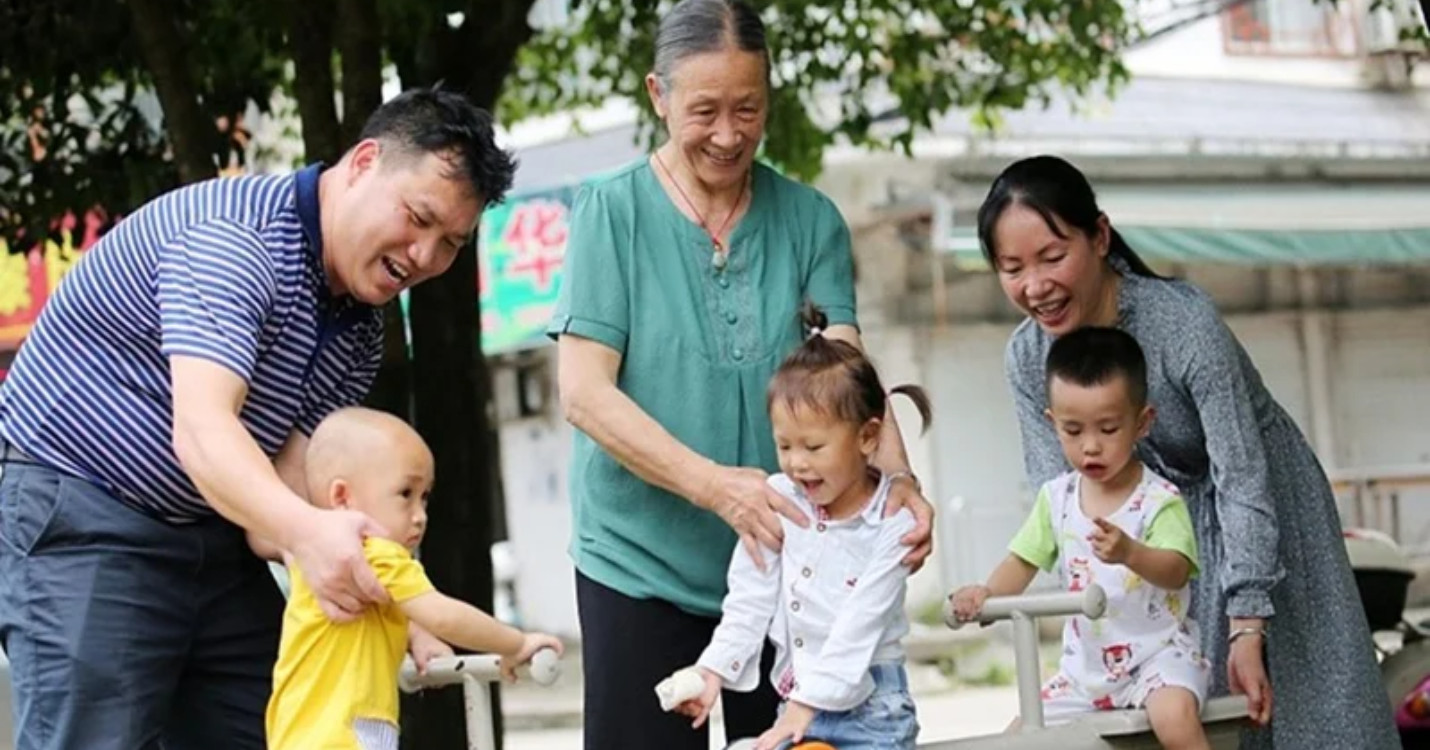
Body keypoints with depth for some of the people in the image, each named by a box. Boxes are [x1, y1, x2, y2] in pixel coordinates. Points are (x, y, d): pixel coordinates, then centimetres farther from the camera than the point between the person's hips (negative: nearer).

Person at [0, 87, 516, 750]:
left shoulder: (361, 329, 5)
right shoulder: (233, 233, -21)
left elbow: (290, 477, -3)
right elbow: (200, 429, -33)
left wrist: (386, 606, -19)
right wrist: (307, 531, -51)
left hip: (212, 540, 8)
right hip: (84, 521, -8)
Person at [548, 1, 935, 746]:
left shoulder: (809, 220, 3)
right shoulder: (611, 211, -5)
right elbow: (584, 392, -12)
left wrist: (896, 478, -24)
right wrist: (715, 486, -25)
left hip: (783, 563, 2)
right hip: (641, 567, -2)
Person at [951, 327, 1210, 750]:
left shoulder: (1160, 500, -13)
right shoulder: (1057, 497, 3)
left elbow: (1177, 570, -27)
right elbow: (1024, 560, 6)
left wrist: (1130, 552, -49)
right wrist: (987, 593, -16)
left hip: (1158, 654, -6)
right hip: (1086, 664, 6)